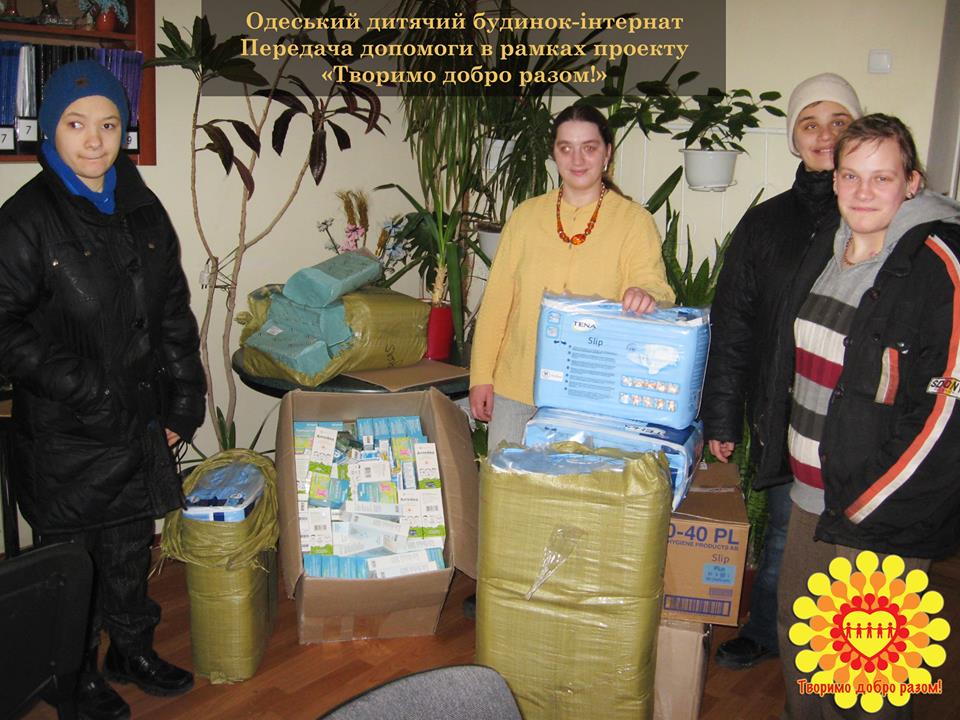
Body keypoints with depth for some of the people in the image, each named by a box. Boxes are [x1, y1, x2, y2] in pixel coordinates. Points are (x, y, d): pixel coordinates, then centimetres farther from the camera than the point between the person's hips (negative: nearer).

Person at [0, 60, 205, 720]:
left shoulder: (144, 210, 5)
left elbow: (174, 313, 9)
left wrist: (184, 400, 5)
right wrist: (83, 391, -19)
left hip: (140, 420, 5)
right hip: (63, 431, -4)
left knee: (132, 544, 18)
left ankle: (133, 650, 38)